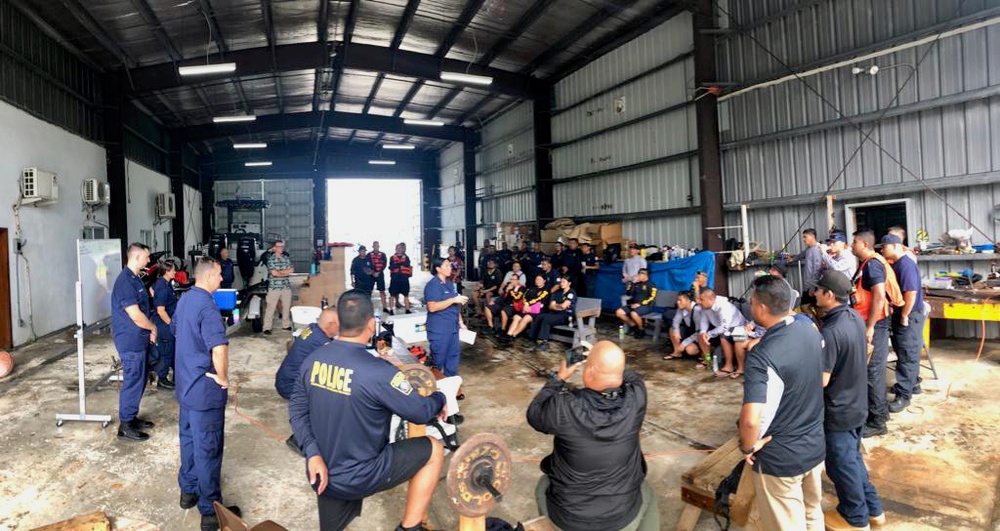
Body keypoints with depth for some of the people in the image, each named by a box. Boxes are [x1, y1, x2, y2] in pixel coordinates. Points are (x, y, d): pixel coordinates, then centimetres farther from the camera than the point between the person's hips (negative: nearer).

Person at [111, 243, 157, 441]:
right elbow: (136, 316, -23)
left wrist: (149, 330, 8)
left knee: (139, 380, 18)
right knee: (133, 382, 0)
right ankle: (125, 426, 12)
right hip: (131, 341, -10)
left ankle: (132, 417, 31)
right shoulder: (125, 282, -21)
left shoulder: (135, 278, 10)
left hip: (138, 339, 10)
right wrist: (153, 328, -7)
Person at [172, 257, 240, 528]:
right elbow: (219, 348, -37)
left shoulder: (184, 299, 6)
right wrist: (223, 377, -22)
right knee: (208, 448, 2)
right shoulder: (206, 305, -25)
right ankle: (210, 511, 13)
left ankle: (188, 491, 39)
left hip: (186, 382, 9)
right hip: (205, 387, -9)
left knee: (189, 439, 23)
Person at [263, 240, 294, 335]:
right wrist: (285, 271, 1)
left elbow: (291, 270, 1)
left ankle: (286, 325, 22)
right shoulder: (271, 259, -3)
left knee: (287, 307, 10)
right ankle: (267, 328, 1)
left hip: (286, 286, 5)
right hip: (274, 287, -5)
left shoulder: (286, 258, 11)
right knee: (270, 308, -3)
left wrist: (279, 272, -8)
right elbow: (274, 273, -12)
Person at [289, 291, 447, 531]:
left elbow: (297, 410, 1)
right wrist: (439, 398, 6)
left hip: (323, 474, 7)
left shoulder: (312, 360, -6)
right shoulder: (378, 372, -27)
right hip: (359, 477, -7)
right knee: (434, 450, 7)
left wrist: (313, 453, -4)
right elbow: (421, 412, -15)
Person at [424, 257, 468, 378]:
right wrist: (453, 300, -24)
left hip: (452, 327, 9)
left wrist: (460, 321, 17)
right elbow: (432, 307, -26)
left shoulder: (449, 283, 12)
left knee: (454, 353, 16)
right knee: (438, 357, 2)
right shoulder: (433, 285, -16)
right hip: (439, 329, -9)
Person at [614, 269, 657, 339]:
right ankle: (633, 326, 2)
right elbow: (629, 293, 10)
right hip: (634, 305, 6)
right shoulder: (636, 284, 16)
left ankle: (641, 330, -10)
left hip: (645, 306, -6)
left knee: (633, 314, -37)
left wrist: (640, 304, -20)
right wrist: (633, 283, 1)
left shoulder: (650, 284, -1)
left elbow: (652, 298, -12)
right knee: (619, 312, -13)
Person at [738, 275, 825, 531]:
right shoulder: (810, 329, -6)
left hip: (780, 458, -7)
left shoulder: (761, 357, -31)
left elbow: (750, 420, -37)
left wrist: (747, 447, -18)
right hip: (815, 445, 7)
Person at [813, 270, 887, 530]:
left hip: (837, 411, -9)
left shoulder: (830, 332, -31)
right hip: (856, 404, 9)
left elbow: (821, 380, -28)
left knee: (841, 465, 12)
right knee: (853, 458, 26)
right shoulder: (855, 317, -3)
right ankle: (872, 508, 41)